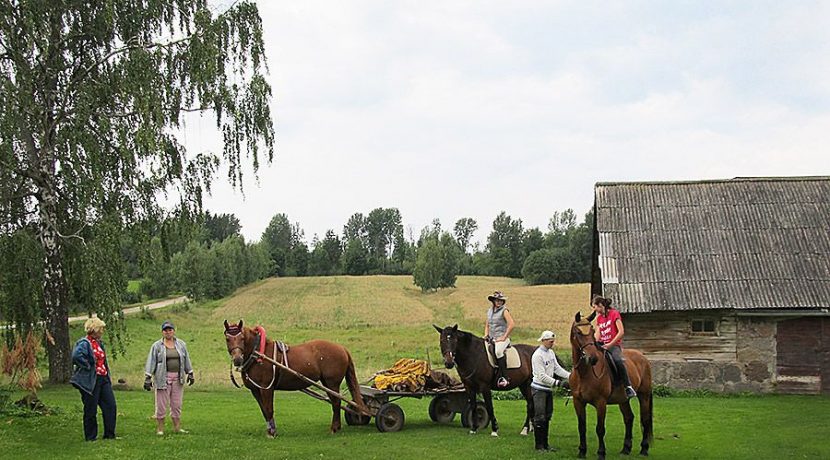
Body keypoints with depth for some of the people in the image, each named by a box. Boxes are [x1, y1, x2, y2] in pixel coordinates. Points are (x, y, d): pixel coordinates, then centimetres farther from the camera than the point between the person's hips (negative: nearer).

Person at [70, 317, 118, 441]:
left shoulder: (99, 343, 14)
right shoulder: (84, 343, -14)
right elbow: (76, 356, -33)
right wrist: (88, 367, -22)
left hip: (103, 379, 9)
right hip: (91, 381, -8)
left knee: (110, 405, 6)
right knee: (91, 410, 1)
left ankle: (110, 434, 15)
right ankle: (90, 436, 12)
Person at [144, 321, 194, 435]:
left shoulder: (181, 344, 11)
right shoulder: (157, 346, 1)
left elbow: (186, 360, 17)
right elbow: (151, 362, -2)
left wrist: (190, 373, 14)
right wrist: (147, 377, -8)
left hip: (178, 379, 3)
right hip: (162, 378, -3)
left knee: (177, 404, 8)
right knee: (161, 404, -1)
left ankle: (177, 427, 15)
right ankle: (159, 429, 6)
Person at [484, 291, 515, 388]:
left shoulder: (504, 311, -4)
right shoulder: (489, 311, 16)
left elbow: (512, 324, -14)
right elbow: (487, 325, 29)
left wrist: (504, 337, -15)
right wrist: (486, 334, 11)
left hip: (501, 339, -8)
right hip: (491, 339, 8)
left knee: (498, 351, -35)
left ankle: (504, 378, -35)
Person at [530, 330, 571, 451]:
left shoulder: (551, 352, 7)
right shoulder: (538, 355, -19)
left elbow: (557, 368, 8)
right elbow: (542, 376, -23)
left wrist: (570, 375, -7)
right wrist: (558, 383, -27)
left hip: (548, 389, 9)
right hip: (539, 389, -9)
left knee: (547, 416, 12)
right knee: (539, 417, -5)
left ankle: (545, 443, 19)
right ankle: (539, 445, 1)